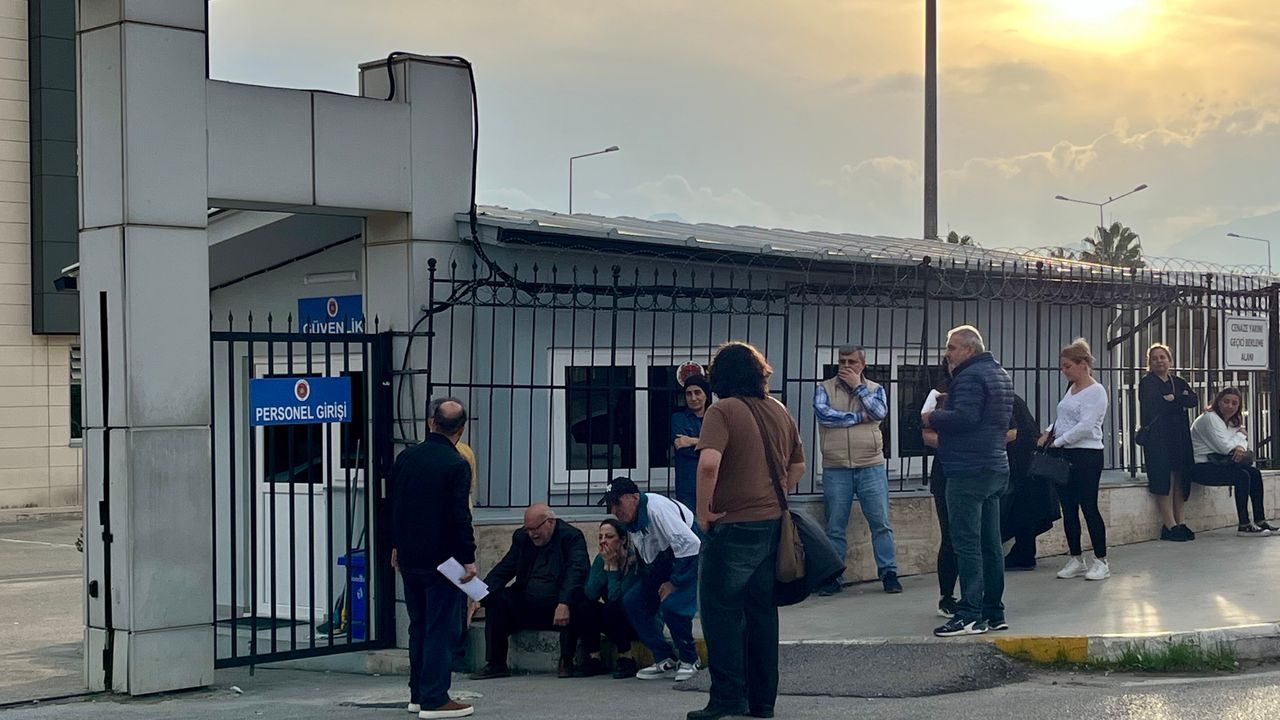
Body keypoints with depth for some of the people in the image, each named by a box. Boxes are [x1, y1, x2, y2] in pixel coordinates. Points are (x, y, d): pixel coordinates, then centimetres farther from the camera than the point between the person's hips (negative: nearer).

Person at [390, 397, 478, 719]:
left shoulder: (406, 458, 5)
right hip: (441, 560, -7)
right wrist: (468, 558, -11)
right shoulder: (456, 465, -15)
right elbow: (460, 517, -17)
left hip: (409, 557, 7)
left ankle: (418, 694, 22)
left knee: (419, 626, 16)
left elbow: (393, 506, 13)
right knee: (441, 629, -1)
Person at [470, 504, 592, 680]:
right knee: (495, 599, -16)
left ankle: (566, 662, -21)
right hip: (527, 607, 5)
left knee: (575, 603, -36)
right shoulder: (522, 537, 11)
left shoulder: (572, 537, -6)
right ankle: (496, 664, -13)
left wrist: (564, 604, -37)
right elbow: (503, 570, 6)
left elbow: (576, 572, -21)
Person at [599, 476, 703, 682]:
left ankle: (690, 661, -6)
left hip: (689, 560, -9)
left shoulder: (656, 509, -28)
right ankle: (665, 660, 2)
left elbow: (690, 544, -32)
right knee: (632, 602, -3)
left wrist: (674, 583, -24)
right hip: (661, 566, 9)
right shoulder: (629, 520, 0)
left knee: (671, 605, -29)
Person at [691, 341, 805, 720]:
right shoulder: (779, 411, 9)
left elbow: (708, 463, -27)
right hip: (773, 524, 7)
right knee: (762, 611, 13)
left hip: (733, 526, -7)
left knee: (722, 611, 3)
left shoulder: (723, 411, -12)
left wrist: (703, 510, -15)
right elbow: (797, 465, 17)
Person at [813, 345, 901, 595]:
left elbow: (880, 412, -10)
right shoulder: (824, 388, 6)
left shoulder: (874, 389, 10)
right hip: (835, 469, 0)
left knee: (881, 523, 1)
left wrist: (858, 386, -7)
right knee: (835, 527, 4)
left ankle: (889, 573, 9)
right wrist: (859, 417, -9)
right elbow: (822, 413, -13)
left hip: (871, 467, 1)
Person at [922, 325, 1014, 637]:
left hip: (968, 471, -10)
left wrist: (933, 418, -10)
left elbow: (965, 417, -27)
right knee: (991, 544, 12)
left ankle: (970, 616, -10)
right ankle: (994, 612, 15)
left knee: (967, 544, -9)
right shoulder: (1000, 374, 19)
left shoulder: (969, 377, -13)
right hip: (996, 468, 10)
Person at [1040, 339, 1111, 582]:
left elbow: (1085, 426, -19)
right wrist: (1049, 433, 7)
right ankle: (1076, 559, 17)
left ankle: (1101, 561, 3)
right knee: (1068, 509, 9)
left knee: (1089, 507, -5)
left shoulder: (1095, 391, -10)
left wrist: (1058, 441, -16)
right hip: (1065, 455, 8)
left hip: (1086, 455, -8)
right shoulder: (1071, 388, 14)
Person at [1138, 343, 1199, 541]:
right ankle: (1170, 525, -10)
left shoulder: (1179, 383, 18)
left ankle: (1179, 522, 10)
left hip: (1179, 436, 6)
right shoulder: (1147, 383, 1)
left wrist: (1173, 399, -12)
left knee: (1180, 479, 4)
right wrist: (1181, 401, -4)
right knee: (1164, 479, -10)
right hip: (1157, 438, -6)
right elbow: (1153, 406, -16)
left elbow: (1194, 400, 1)